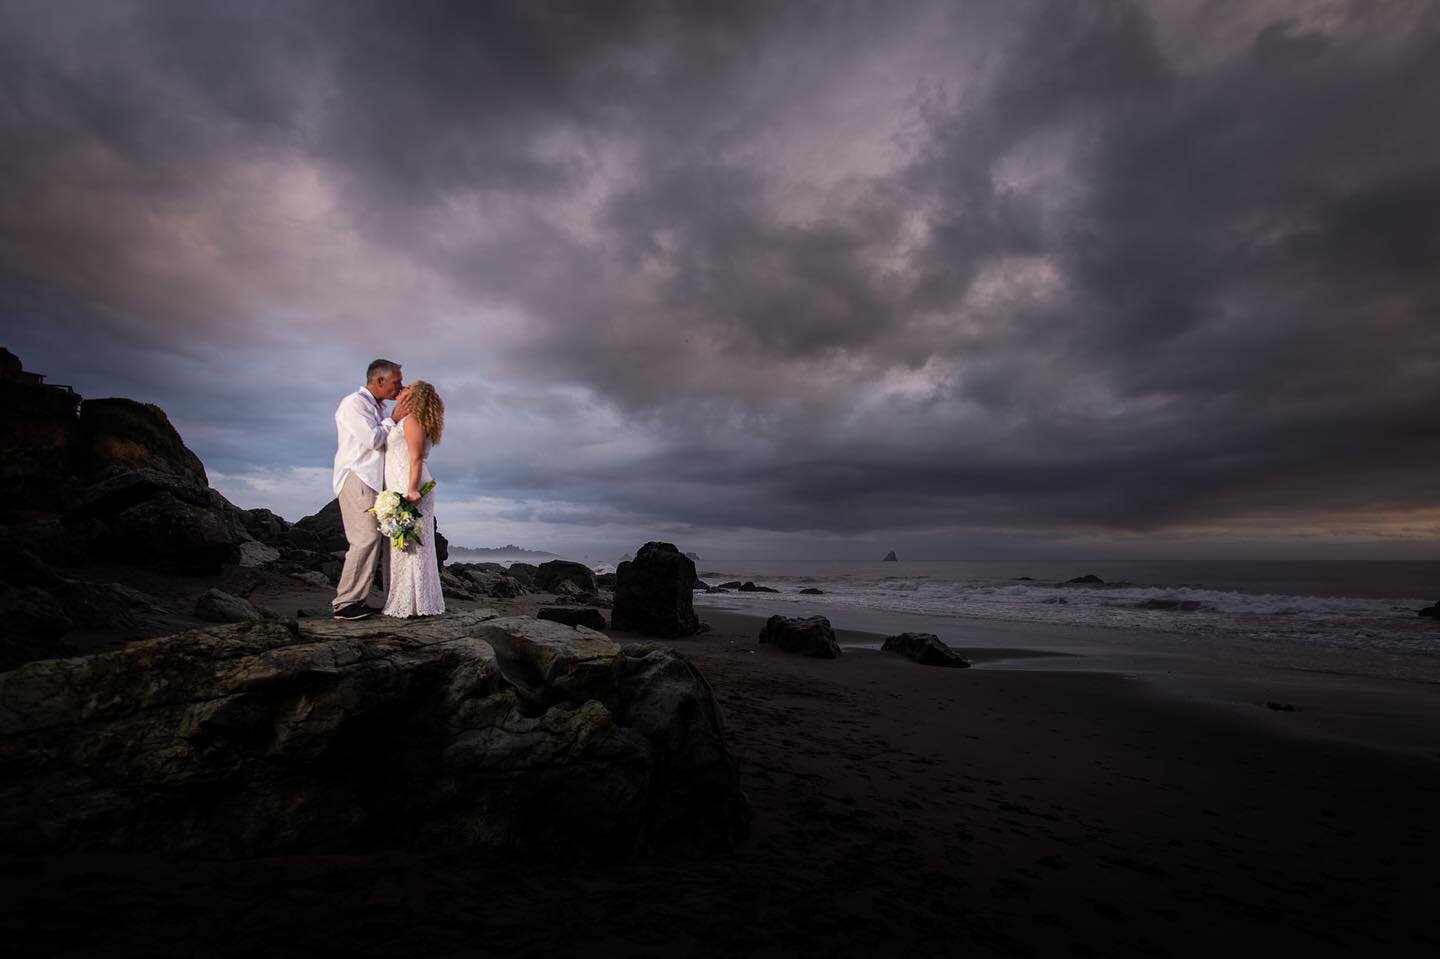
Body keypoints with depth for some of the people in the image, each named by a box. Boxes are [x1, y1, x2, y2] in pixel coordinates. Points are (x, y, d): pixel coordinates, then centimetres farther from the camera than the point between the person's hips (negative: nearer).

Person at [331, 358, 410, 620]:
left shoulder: (380, 408, 21)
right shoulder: (354, 403, -5)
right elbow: (372, 439, -13)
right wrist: (393, 419, -3)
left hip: (375, 481, 9)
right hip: (356, 478, -9)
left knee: (377, 540, 1)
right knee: (367, 538, -16)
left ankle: (355, 600, 4)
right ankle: (344, 603, -11)